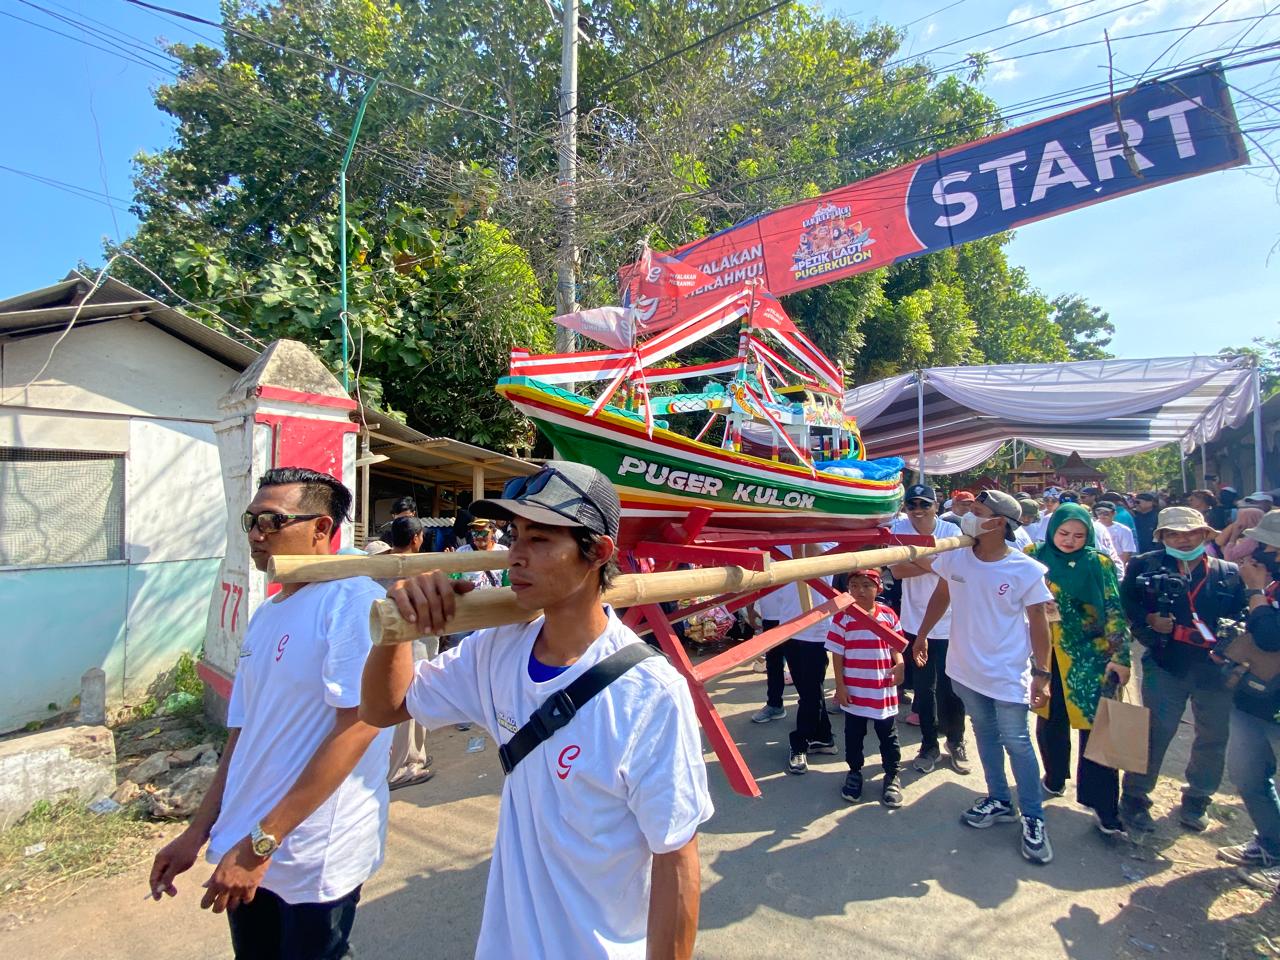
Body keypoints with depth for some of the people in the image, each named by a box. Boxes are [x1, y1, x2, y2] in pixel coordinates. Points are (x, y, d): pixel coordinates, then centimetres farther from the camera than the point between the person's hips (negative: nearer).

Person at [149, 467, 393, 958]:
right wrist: (197, 833, 13)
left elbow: (358, 726, -24)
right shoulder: (265, 615, 8)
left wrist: (260, 843, -21)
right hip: (245, 853, 7)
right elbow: (243, 735, 14)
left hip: (314, 861, -7)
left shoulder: (354, 599, -19)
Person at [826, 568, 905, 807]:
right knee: (854, 734, 15)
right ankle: (854, 772, 34)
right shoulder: (843, 617, -10)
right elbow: (837, 654, -6)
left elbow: (896, 645, 5)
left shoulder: (888, 614, -4)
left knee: (888, 734, 15)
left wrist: (899, 664, -16)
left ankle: (892, 775, 33)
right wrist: (840, 686, -8)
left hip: (884, 690, 1)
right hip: (854, 691, -1)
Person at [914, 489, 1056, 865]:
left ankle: (1034, 818, 21)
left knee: (1016, 742, 4)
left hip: (1008, 675, -4)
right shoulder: (955, 557, -7)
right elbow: (941, 596, 9)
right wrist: (922, 635, 13)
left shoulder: (1026, 570, -16)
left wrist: (1042, 672, -8)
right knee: (985, 735, 18)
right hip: (966, 668, 4)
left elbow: (1037, 621, -8)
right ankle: (999, 800, 36)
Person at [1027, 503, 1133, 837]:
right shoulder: (1035, 557, 0)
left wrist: (1121, 656, -8)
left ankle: (1103, 805, 8)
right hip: (1046, 654, 2)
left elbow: (1115, 612, -5)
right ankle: (1054, 778, 35)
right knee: (1050, 718, 14)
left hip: (1091, 656, -2)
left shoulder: (1099, 563, -4)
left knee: (1096, 725, -3)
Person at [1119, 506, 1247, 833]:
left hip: (1215, 668, 3)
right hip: (1165, 665, -3)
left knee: (1213, 739, 13)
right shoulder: (1145, 565, 1)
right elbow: (1124, 604, 2)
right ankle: (1134, 799, 14)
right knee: (1155, 733, 0)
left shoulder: (1229, 573, 6)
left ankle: (1196, 800, 34)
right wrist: (1148, 620, -14)